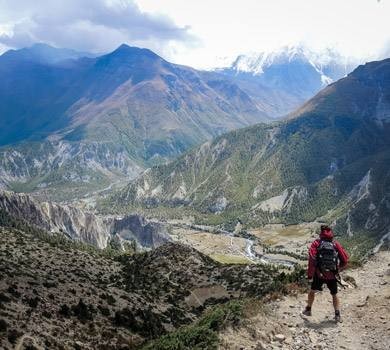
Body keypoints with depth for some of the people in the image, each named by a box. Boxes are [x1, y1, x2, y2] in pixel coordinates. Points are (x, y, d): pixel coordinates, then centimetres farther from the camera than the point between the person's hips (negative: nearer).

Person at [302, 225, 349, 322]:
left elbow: (312, 259, -17)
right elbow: (345, 259, 0)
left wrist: (310, 274, -9)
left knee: (312, 291, 22)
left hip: (319, 274, -1)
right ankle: (337, 315, 15)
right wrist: (338, 268, 17)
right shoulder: (336, 244, 1)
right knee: (334, 295, 21)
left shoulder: (317, 243, -5)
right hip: (332, 275, 1)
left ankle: (308, 310, 32)